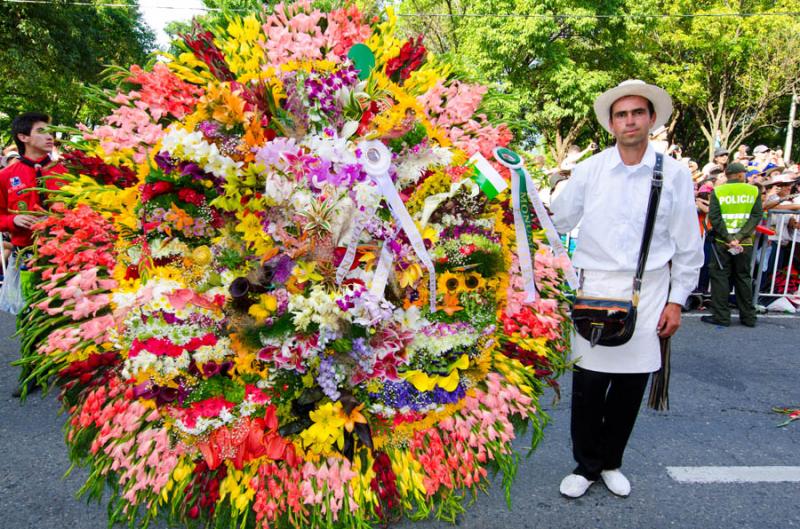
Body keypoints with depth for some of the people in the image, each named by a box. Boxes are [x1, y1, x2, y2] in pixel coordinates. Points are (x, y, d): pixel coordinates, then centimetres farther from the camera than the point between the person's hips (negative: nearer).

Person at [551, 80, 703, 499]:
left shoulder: (675, 174, 2)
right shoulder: (588, 170, 2)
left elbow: (688, 245, 6)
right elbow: (557, 222, 7)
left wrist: (677, 299, 4)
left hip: (648, 290, 1)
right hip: (596, 287, 0)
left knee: (632, 383, 9)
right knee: (588, 382, 2)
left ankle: (610, 462, 30)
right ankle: (586, 465, 22)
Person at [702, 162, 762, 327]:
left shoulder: (717, 191, -3)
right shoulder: (754, 191, 3)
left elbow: (714, 217, -12)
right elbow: (757, 216, -5)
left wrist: (728, 238, -11)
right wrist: (739, 237, -11)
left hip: (722, 243, -2)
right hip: (745, 243, 2)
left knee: (720, 277, 4)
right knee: (744, 278, 13)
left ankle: (721, 316, 3)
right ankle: (748, 317, 20)